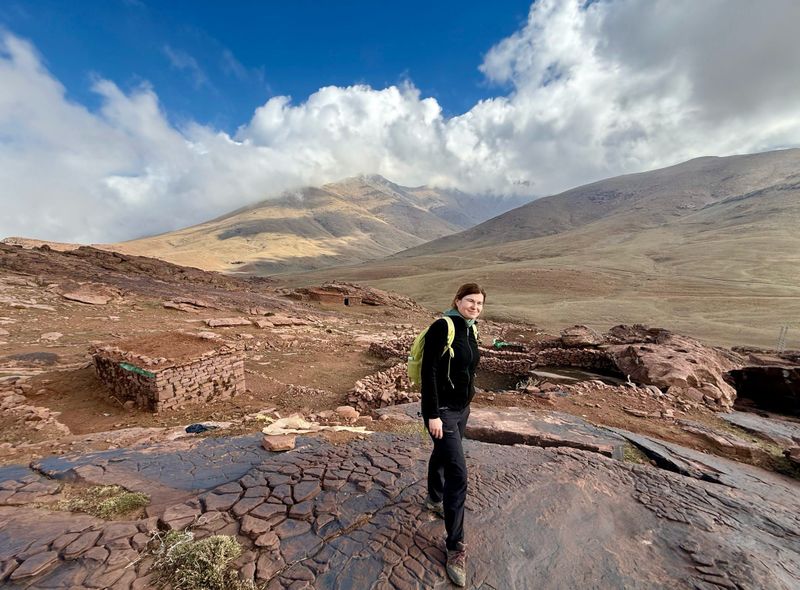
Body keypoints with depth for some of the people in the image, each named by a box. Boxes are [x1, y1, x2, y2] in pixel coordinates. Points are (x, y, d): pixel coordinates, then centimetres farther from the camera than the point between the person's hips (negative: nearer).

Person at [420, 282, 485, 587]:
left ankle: (434, 499, 53)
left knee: (442, 454, 27)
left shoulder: (470, 330, 4)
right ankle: (455, 547, 16)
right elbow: (429, 372, -23)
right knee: (457, 473, -4)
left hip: (462, 408, 8)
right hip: (443, 411, -8)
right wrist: (433, 415, -22)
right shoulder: (442, 327, -22)